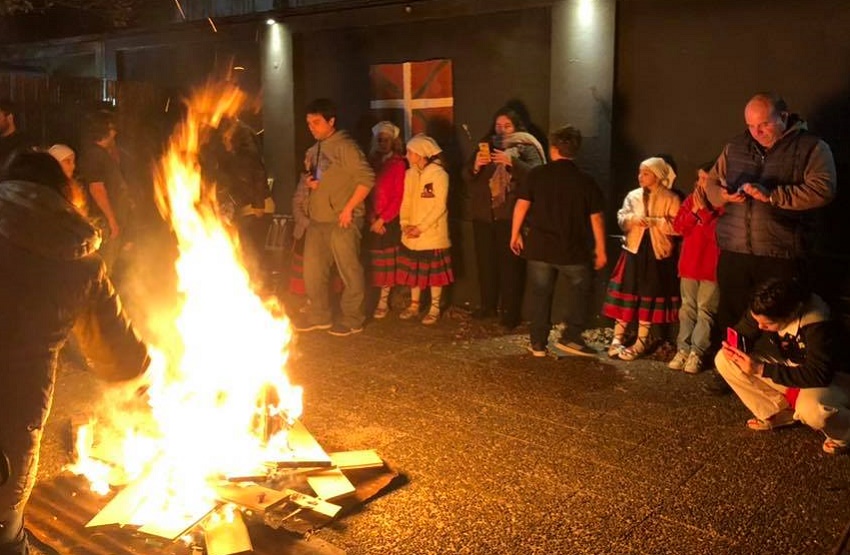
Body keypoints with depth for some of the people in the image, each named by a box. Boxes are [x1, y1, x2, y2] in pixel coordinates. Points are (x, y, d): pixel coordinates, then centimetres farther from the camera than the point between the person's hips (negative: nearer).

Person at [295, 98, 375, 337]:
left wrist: (348, 208, -17)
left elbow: (367, 178, -15)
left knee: (349, 270, 0)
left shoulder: (345, 146, -9)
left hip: (342, 221, -8)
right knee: (312, 270, 12)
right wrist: (309, 182, 3)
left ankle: (352, 319, 11)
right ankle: (318, 315, 25)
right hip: (317, 220, 8)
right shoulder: (313, 151, 15)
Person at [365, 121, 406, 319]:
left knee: (386, 262, 0)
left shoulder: (398, 164, -2)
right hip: (372, 221, 3)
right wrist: (371, 218, -7)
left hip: (390, 221, -3)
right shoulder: (371, 162, 11)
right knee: (372, 261, 0)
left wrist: (382, 219, -10)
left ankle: (383, 301, 6)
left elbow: (398, 197, -7)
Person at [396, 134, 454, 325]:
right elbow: (405, 202, 9)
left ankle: (434, 308, 13)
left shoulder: (439, 174, -11)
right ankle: (414, 305, 25)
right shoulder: (409, 174, 8)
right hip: (411, 235, 6)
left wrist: (421, 227, -17)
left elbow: (440, 206, -15)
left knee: (434, 272, 3)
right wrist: (405, 224, -7)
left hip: (432, 234, -6)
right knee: (413, 271, 13)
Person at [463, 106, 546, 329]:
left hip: (510, 215, -4)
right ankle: (488, 305, 20)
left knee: (510, 262, -4)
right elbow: (466, 176, 8)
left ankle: (510, 310, 4)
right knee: (485, 261, 8)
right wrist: (475, 165, -13)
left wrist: (511, 162, -25)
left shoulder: (526, 147, 1)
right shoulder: (486, 145, 15)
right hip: (484, 214, 5)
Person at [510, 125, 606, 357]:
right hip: (573, 250, -1)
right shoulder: (586, 180, -4)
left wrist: (515, 234, 8)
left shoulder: (537, 174, -4)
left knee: (540, 294, 12)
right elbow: (596, 217, -3)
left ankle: (538, 343, 17)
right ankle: (570, 337, 11)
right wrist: (601, 249, 5)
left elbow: (521, 205, -4)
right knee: (580, 288, 19)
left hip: (539, 247, 1)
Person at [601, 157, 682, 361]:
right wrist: (634, 218, -19)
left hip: (657, 253, -2)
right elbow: (622, 220, 1)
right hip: (634, 249, 2)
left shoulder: (671, 199, -1)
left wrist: (653, 221, -18)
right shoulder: (633, 196, 9)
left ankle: (641, 341, 13)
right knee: (626, 293, -1)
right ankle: (618, 338, 4)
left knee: (649, 296, 4)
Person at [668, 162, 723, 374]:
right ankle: (683, 349, 13)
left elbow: (718, 231, -18)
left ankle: (696, 353, 1)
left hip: (712, 266, -5)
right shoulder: (691, 199, 9)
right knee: (687, 308, 9)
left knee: (705, 310, -1)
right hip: (689, 263, 6)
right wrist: (694, 210, -9)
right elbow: (678, 227, 4)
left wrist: (704, 209, -17)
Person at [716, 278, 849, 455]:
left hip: (831, 378, -6)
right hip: (789, 370, 6)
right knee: (724, 360, -11)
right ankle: (778, 413, 1)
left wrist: (762, 369, -38)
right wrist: (733, 347, -29)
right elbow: (742, 333, -3)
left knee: (811, 408, -42)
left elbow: (818, 375, -37)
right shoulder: (765, 310, -17)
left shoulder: (818, 325, -33)